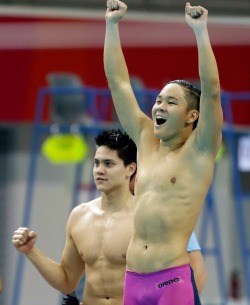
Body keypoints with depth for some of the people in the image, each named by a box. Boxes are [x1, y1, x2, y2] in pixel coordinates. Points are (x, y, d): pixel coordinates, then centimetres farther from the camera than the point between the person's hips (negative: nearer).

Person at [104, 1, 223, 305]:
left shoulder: (199, 152, 1)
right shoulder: (146, 142, 16)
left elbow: (212, 90, -12)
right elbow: (118, 83, 18)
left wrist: (200, 31, -15)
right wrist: (112, 25, 15)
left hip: (173, 280, -6)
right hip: (133, 280, 6)